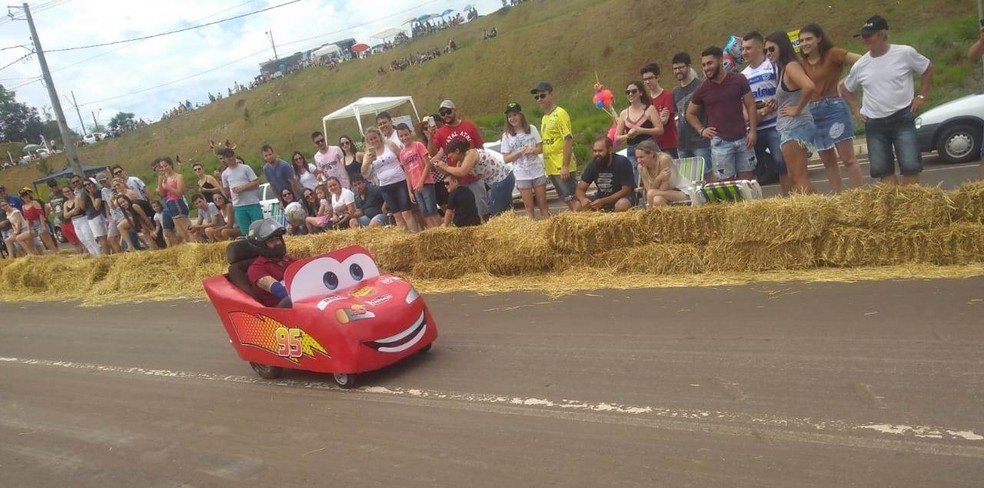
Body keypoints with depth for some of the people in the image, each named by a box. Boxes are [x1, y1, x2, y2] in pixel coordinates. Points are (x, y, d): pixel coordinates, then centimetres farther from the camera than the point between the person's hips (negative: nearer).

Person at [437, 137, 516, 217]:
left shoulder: (471, 154, -20)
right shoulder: (462, 160, 8)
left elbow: (462, 172, -34)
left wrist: (446, 167, -21)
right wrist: (443, 169, -2)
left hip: (503, 179, -10)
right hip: (498, 180, 10)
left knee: (496, 213, -7)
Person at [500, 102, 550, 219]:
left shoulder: (532, 129, 3)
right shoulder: (507, 135, 0)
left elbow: (541, 148, 6)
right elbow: (506, 159, -2)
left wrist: (532, 150, -16)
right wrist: (520, 152, -16)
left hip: (537, 171, 1)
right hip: (522, 175, -1)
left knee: (543, 204, 6)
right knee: (529, 207, 2)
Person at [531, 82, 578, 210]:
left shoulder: (560, 114, -10)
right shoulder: (544, 118, 16)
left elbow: (568, 140, -17)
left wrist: (565, 166, -22)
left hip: (562, 168, -9)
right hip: (552, 168, 9)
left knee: (573, 199, -7)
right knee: (567, 200, 12)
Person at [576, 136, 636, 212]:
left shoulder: (622, 162, -19)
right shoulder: (592, 164, -6)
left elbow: (626, 190, -20)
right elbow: (580, 189, -5)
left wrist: (603, 202, -31)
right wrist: (583, 199, -31)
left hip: (621, 197, -4)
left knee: (622, 205, -38)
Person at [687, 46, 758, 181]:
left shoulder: (739, 80, 0)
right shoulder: (702, 89, 0)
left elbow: (750, 106, 3)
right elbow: (690, 114, 13)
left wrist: (752, 131, -5)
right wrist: (701, 130, -1)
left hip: (742, 139, 1)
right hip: (720, 142, -1)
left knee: (746, 179, 6)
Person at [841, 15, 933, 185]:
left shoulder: (905, 53, -6)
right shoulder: (860, 66, 2)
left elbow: (928, 69, 9)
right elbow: (844, 88, 19)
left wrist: (921, 96, 2)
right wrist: (856, 109, 9)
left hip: (902, 118, -3)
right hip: (874, 123, 3)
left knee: (910, 167, -6)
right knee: (882, 170, 6)